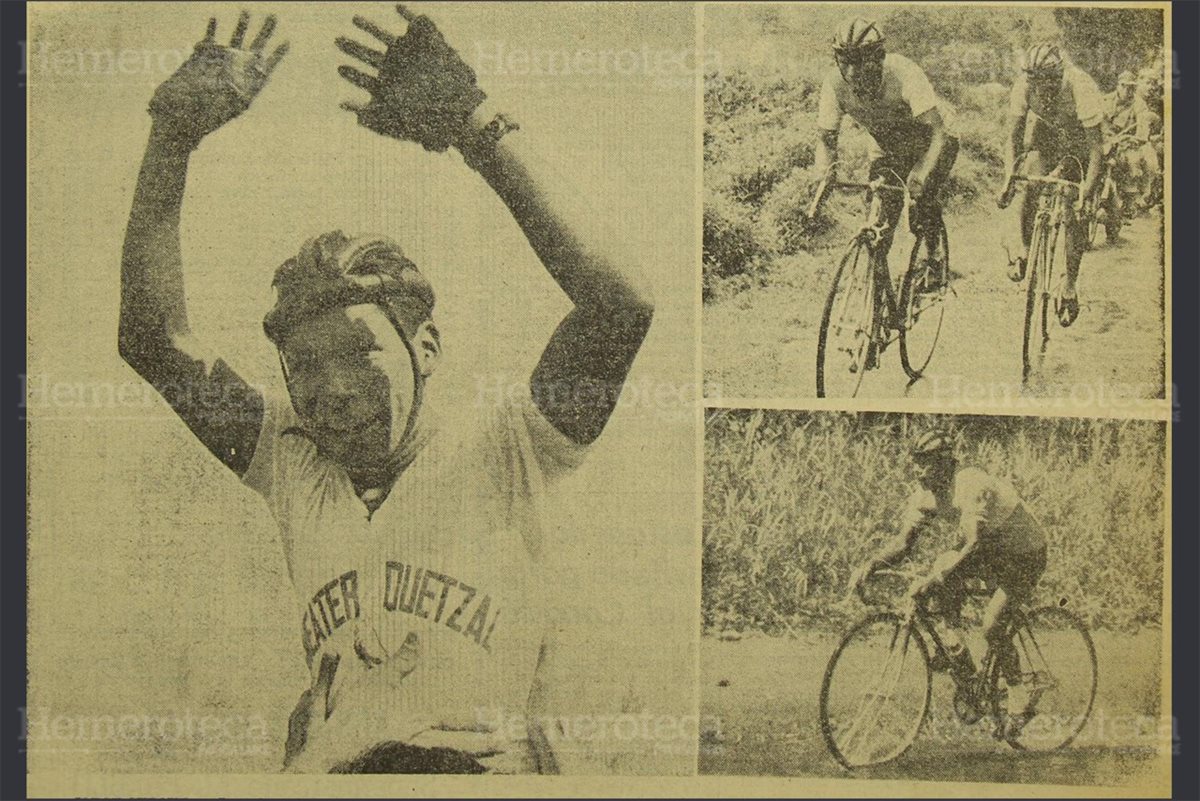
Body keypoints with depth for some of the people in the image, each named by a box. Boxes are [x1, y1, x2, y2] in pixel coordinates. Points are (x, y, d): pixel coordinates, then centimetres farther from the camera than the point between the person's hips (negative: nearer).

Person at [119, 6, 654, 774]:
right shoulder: (294, 465, 18)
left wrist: (481, 126, -7)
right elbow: (154, 336, 16)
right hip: (326, 771, 3)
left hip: (484, 764, -3)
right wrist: (175, 132, 10)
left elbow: (621, 304, -8)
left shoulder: (498, 455, 6)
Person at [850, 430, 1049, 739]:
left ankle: (1022, 696, 2)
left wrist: (933, 579, -51)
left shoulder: (971, 486, -32)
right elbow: (903, 541, -9)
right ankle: (956, 653, -8)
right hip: (990, 552, 8)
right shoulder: (926, 494, -9)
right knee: (943, 566, -17)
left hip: (1025, 556, -8)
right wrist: (870, 565, -27)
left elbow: (974, 545, -41)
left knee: (991, 626, -19)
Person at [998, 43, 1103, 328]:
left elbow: (1096, 147, -37)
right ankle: (1025, 249, 0)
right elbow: (1013, 138, -24)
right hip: (1043, 131, 2)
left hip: (1078, 137, -2)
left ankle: (1070, 285, 5)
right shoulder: (1024, 85, -29)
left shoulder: (1082, 88, -38)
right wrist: (1008, 180, -37)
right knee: (1030, 185, -24)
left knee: (1075, 214, -9)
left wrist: (1086, 192, -46)